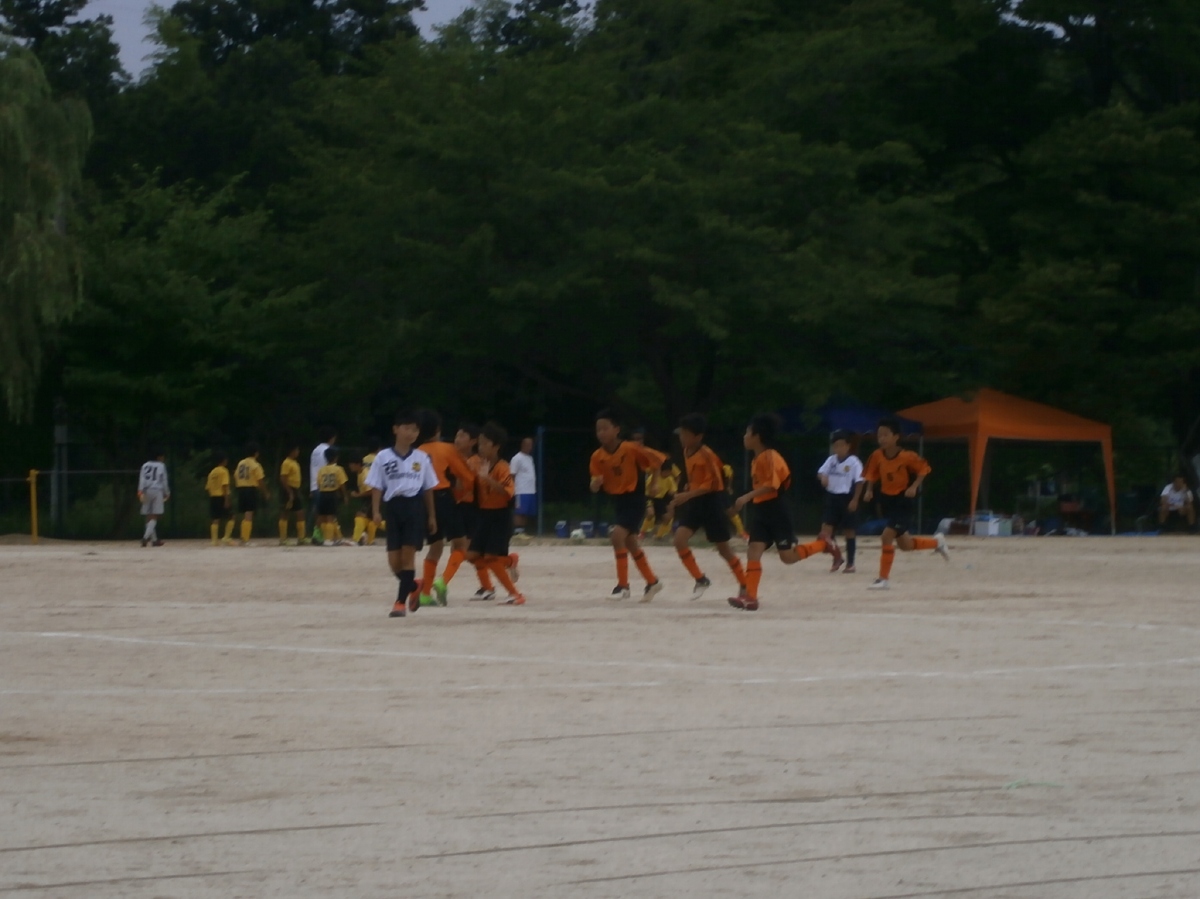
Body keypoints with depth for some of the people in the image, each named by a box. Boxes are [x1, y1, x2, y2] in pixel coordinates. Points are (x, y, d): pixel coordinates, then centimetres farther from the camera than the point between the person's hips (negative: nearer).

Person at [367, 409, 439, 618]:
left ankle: (401, 601, -5)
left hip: (415, 507, -1)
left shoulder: (422, 458, 7)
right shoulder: (383, 457, 3)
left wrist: (431, 516, 12)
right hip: (393, 507, 1)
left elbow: (428, 489, 13)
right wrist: (376, 511, -8)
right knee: (394, 561, 0)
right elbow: (376, 487, 4)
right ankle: (413, 586, 29)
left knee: (408, 555, -9)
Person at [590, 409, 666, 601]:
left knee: (617, 535, -23)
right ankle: (652, 582, 34)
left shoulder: (631, 449, -19)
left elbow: (661, 461, -13)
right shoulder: (597, 457, -4)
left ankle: (623, 585, -14)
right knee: (630, 542, 16)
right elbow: (595, 487, -3)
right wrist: (595, 483, -23)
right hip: (617, 500, 7)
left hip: (634, 498, -7)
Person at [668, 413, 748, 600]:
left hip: (711, 502, -7)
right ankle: (700, 580, 0)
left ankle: (744, 585, 21)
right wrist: (680, 499, 16)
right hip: (695, 502, 7)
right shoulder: (687, 452, 6)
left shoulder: (706, 454, -18)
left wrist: (687, 495, -27)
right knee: (679, 539, -13)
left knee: (723, 548, 3)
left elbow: (712, 483, -21)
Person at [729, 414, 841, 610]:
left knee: (788, 556, -4)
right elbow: (785, 476, 22)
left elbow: (772, 485, -26)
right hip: (762, 510, 9)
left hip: (775, 510, -9)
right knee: (753, 551, -4)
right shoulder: (759, 459, 13)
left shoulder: (769, 457, -16)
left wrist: (747, 497, -30)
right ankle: (750, 597, -9)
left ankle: (823, 544, 16)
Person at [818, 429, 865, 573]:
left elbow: (859, 482, -10)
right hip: (832, 497, 4)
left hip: (847, 498, -4)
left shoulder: (854, 462, -10)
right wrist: (823, 477, -22)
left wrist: (855, 500, -13)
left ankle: (850, 563, 15)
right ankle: (836, 557, 16)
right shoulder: (831, 460, 5)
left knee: (849, 531, 6)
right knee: (826, 529, -5)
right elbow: (820, 472, 3)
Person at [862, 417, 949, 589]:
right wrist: (869, 490, -9)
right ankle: (937, 542, 40)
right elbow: (872, 474, 7)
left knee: (887, 535, -19)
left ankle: (884, 579, -8)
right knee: (904, 545, 12)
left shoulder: (906, 456, -20)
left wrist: (914, 487, -20)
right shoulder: (877, 456, -8)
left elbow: (923, 469, -8)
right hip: (886, 499, 6)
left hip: (903, 500, -6)